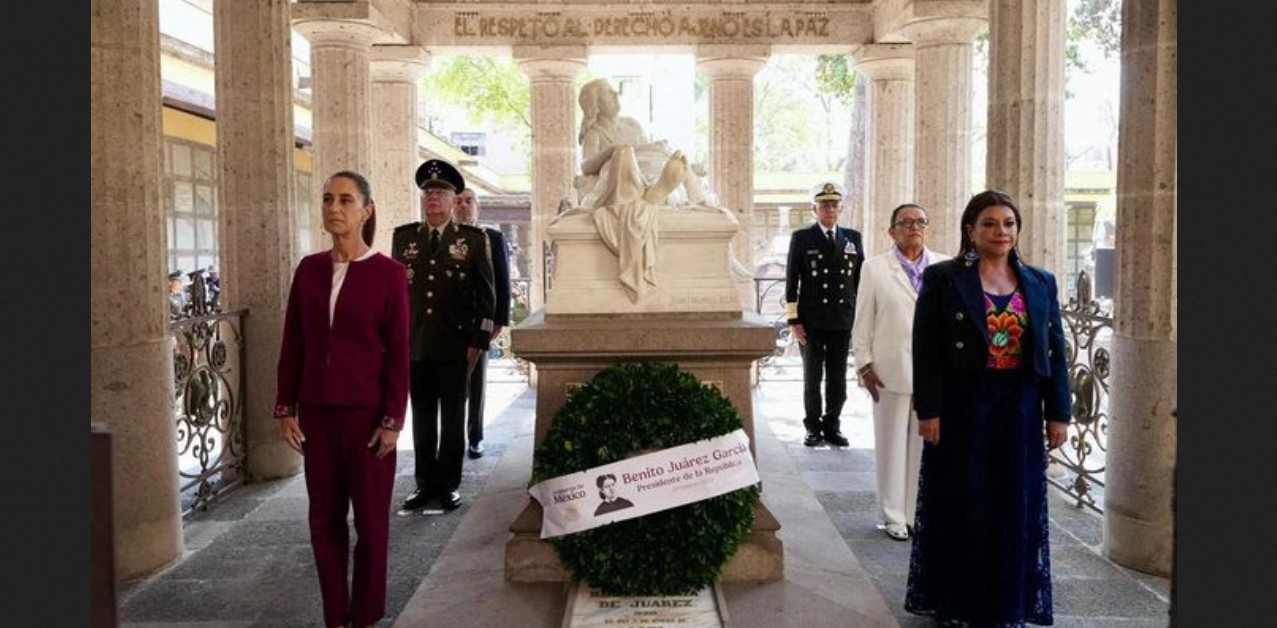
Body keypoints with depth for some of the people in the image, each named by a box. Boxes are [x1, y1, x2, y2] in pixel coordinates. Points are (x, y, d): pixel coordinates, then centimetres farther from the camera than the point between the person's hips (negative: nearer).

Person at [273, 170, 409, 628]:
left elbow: (398, 352, -7)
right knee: (324, 517, 10)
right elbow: (293, 344, 8)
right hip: (316, 412, 4)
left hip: (367, 412, -4)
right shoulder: (309, 269, 5)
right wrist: (286, 408, 4)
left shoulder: (389, 273, -7)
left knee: (370, 518, 7)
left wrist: (393, 419, -10)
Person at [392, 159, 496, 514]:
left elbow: (486, 295, 1)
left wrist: (478, 342, -5)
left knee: (452, 418, 5)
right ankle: (425, 483, 18)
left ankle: (448, 486, 15)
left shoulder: (474, 239, 2)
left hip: (455, 347, -2)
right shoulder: (403, 237, 10)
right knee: (422, 418, 9)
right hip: (413, 346, 3)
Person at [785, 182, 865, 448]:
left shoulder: (853, 238, 9)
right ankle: (813, 428, 14)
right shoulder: (801, 238, 2)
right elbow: (791, 281, -1)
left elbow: (860, 281, 11)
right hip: (811, 322, -2)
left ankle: (832, 426, 18)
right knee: (812, 377, 5)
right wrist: (793, 320, -6)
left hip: (843, 321, 2)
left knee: (838, 378, 6)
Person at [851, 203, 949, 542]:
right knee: (892, 444, 7)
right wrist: (864, 365, -2)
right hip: (892, 371, -1)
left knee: (927, 444, 7)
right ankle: (893, 516, 18)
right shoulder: (874, 268, 2)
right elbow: (863, 321, 2)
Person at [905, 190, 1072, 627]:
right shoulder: (942, 278, -3)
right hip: (962, 407, -3)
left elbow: (1055, 351, 8)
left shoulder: (1041, 283, 7)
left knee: (1016, 507, 9)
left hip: (1020, 409, 3)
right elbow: (926, 350, -7)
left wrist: (1058, 413, 3)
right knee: (961, 505, 6)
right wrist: (928, 411, -13)